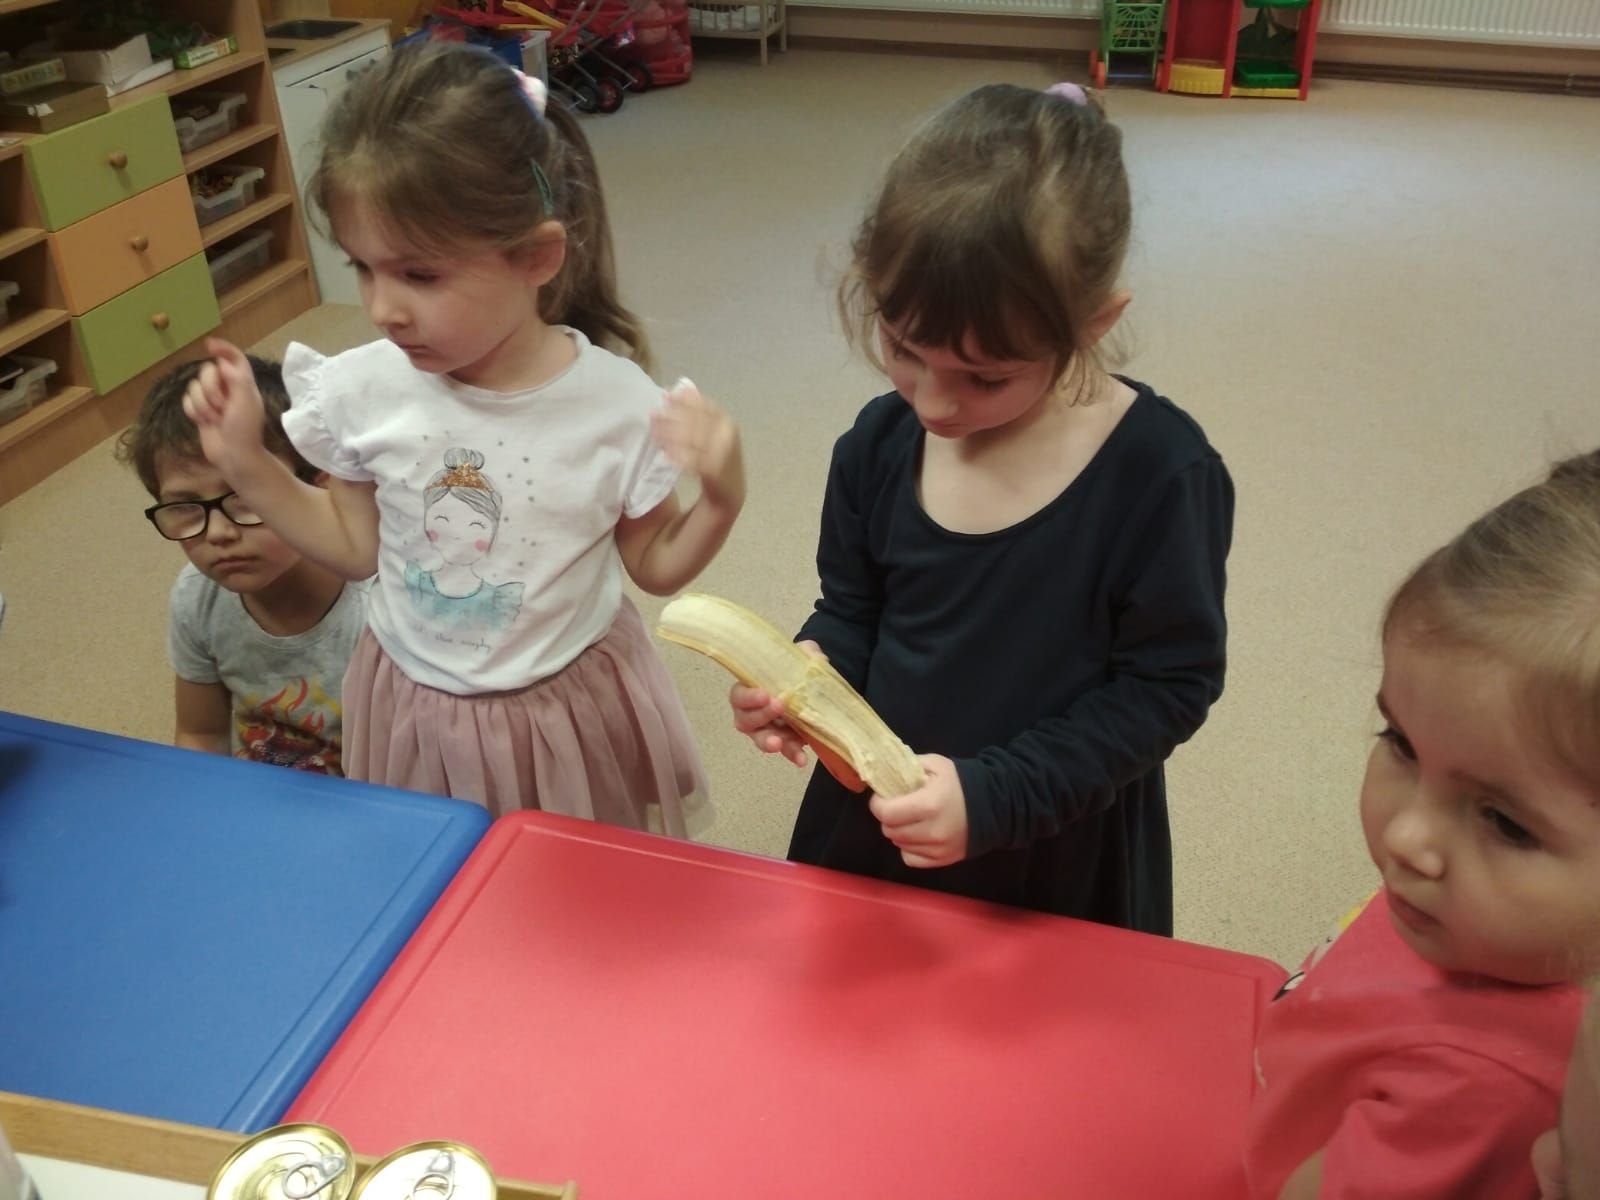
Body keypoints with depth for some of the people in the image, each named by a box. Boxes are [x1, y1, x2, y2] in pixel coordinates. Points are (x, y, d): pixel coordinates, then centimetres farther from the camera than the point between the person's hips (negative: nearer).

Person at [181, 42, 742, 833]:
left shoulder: (619, 404, -21)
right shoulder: (364, 389, -13)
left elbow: (654, 567, -6)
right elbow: (355, 548, 3)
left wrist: (720, 502, -24)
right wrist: (243, 463, -5)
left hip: (568, 711, -2)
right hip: (416, 712, 2)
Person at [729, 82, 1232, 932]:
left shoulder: (1159, 474, -23)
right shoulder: (880, 443, -12)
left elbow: (1168, 684, -18)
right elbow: (852, 612, 2)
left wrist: (995, 794, -26)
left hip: (1062, 865, -3)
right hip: (873, 828, 4)